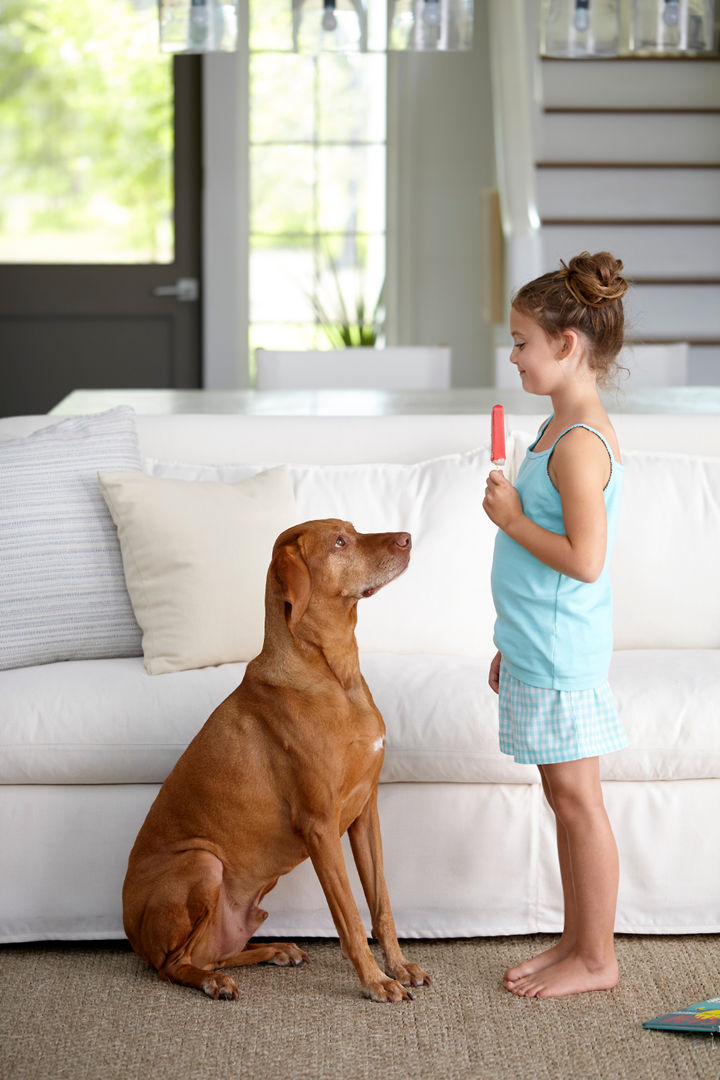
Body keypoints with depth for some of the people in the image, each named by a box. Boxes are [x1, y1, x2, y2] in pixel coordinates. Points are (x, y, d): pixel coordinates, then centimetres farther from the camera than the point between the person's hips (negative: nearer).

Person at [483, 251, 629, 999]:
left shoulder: (581, 444, -19)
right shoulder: (563, 430, 12)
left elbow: (584, 561, -25)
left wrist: (512, 519, -14)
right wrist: (512, 647, 22)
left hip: (562, 655, -10)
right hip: (540, 648, 10)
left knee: (575, 797, 0)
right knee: (563, 796, 15)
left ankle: (596, 958, 10)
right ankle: (577, 940, 25)